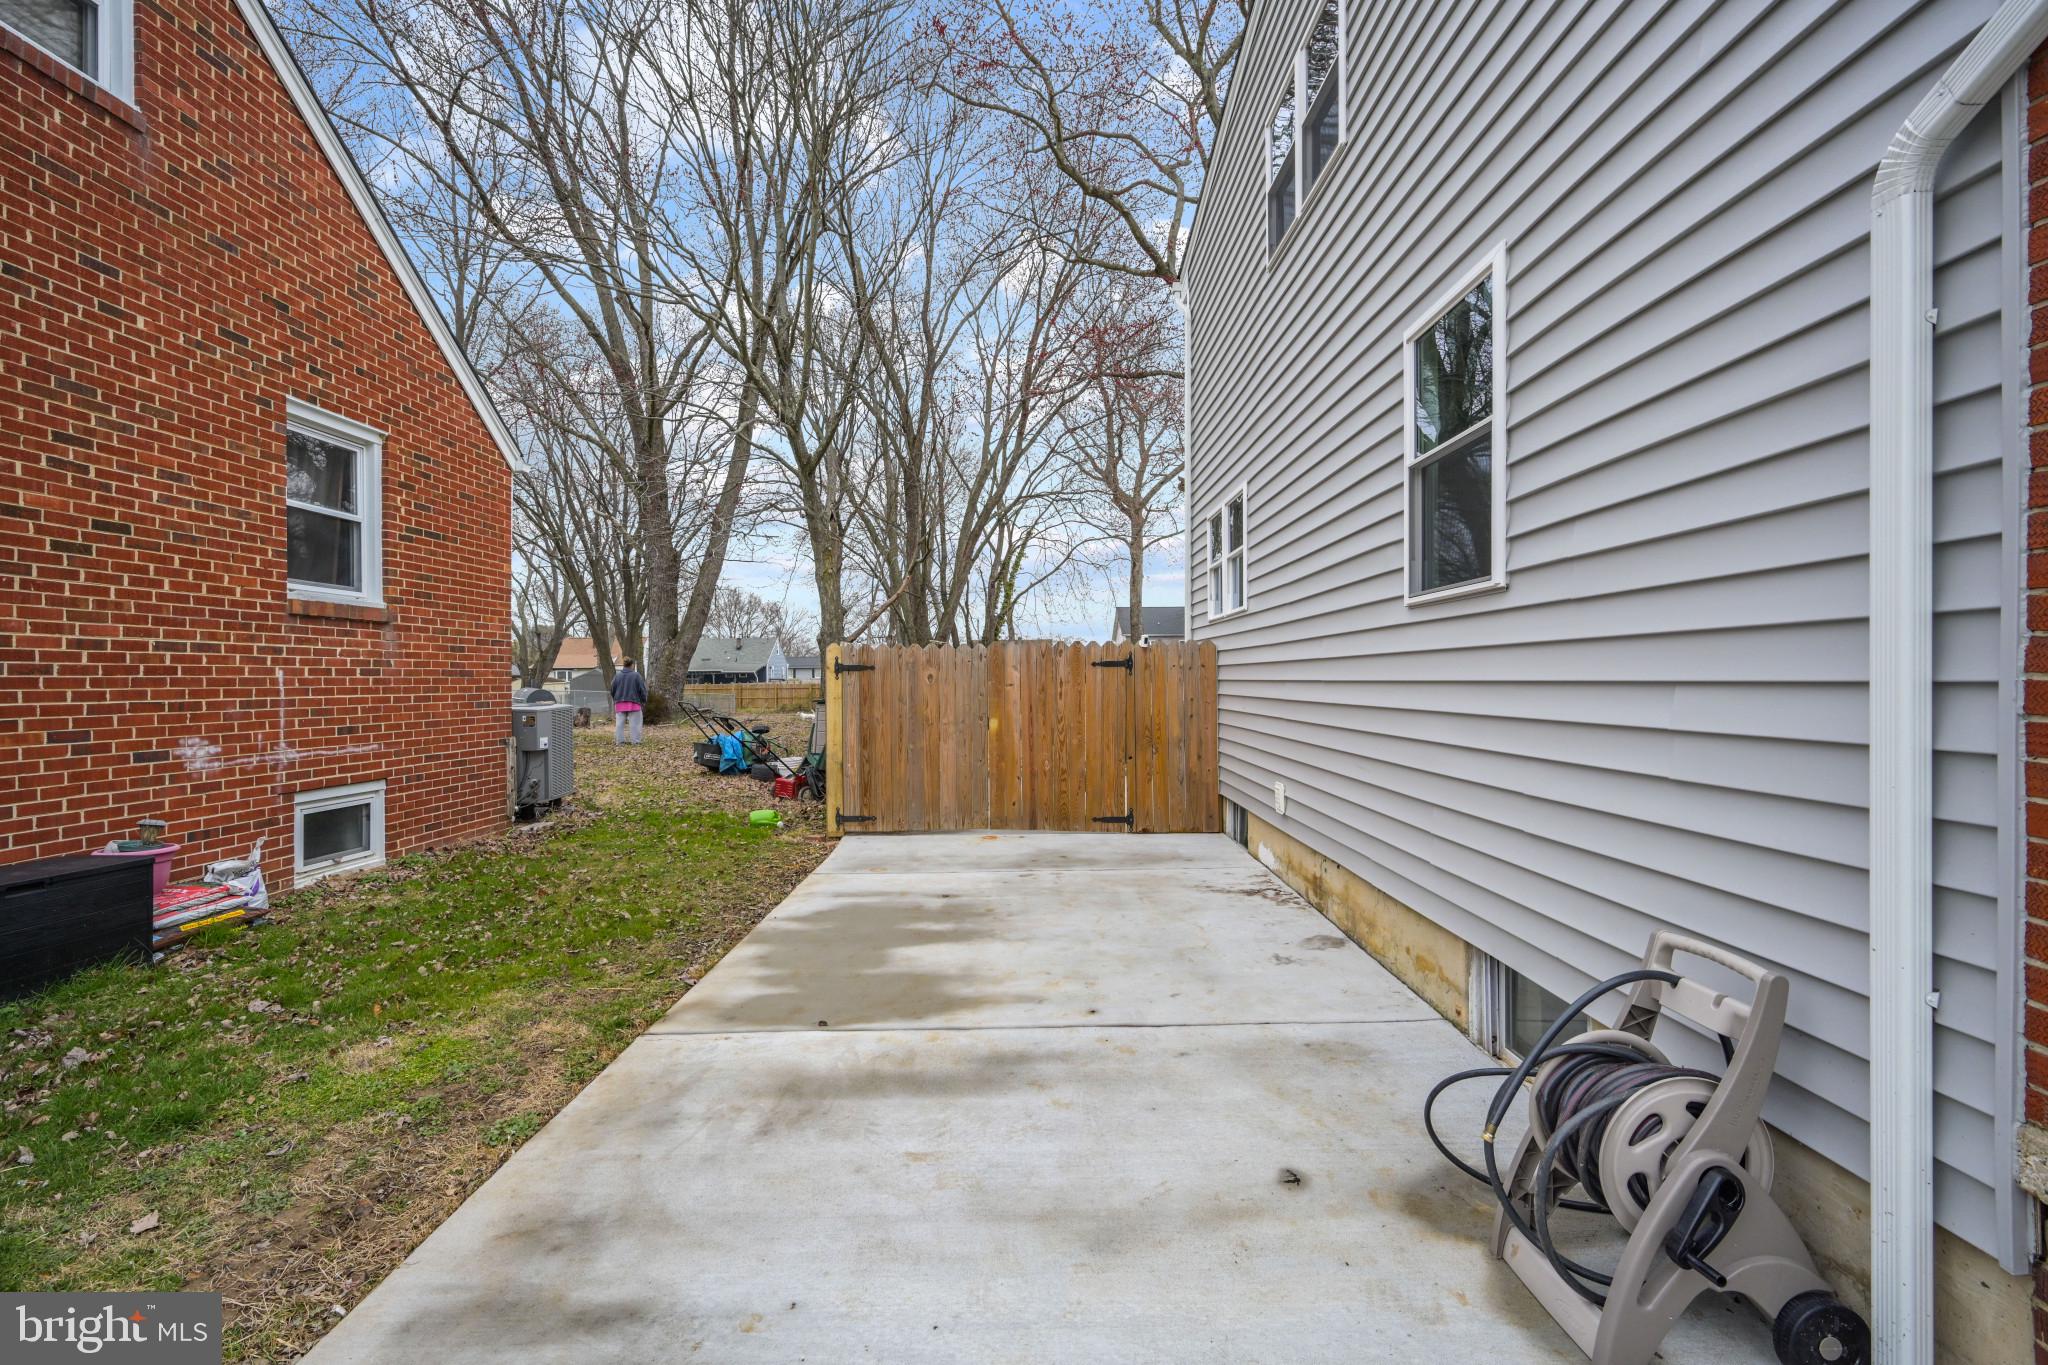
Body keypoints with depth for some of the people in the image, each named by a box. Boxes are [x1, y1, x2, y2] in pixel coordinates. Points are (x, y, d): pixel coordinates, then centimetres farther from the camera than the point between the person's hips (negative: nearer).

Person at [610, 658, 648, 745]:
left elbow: (612, 690, 11)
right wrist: (644, 701, 8)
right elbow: (642, 690, -4)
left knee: (619, 723, 7)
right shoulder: (636, 675, -5)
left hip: (619, 703, 4)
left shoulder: (617, 676, 6)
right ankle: (635, 741, -2)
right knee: (634, 723, -1)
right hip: (633, 703, -4)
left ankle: (620, 740, 7)